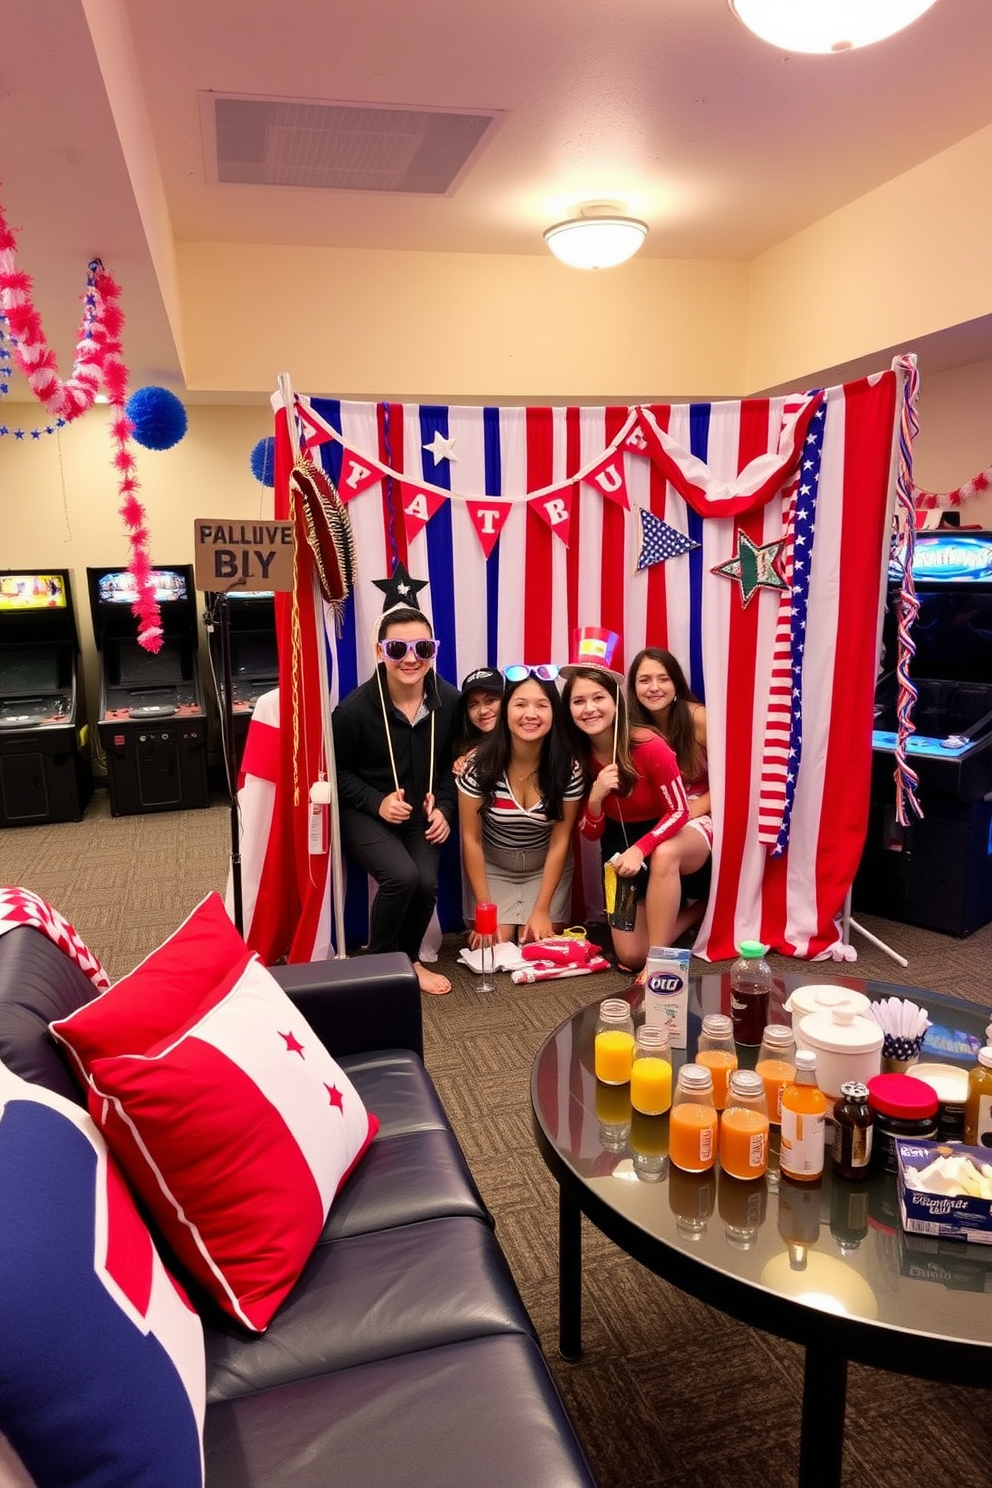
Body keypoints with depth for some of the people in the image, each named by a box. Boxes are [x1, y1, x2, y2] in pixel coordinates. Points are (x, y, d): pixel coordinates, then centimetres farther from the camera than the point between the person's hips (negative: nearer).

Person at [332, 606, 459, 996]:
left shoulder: (448, 700, -7)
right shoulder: (355, 709, -17)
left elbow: (451, 763, 7)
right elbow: (338, 771, -5)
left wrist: (444, 808, -6)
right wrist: (377, 802, -18)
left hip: (422, 812, 3)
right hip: (365, 813, -3)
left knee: (427, 882, -20)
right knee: (401, 876, -27)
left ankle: (409, 959, 13)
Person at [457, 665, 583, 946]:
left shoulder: (568, 767, -19)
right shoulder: (479, 765, -22)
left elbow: (560, 841, -14)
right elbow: (471, 839, -14)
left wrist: (541, 911, -15)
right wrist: (485, 909, -15)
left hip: (547, 868, 1)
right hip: (493, 868, 0)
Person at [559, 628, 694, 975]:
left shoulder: (649, 746, -28)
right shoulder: (577, 756, -14)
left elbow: (679, 811, -20)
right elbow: (591, 833, -8)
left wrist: (640, 849, -34)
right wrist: (596, 795, -29)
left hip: (663, 836, -4)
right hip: (618, 841, 4)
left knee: (663, 856, -42)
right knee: (630, 957, -4)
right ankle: (675, 908, 24)